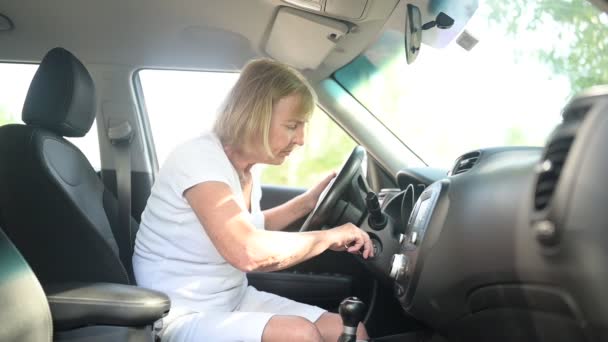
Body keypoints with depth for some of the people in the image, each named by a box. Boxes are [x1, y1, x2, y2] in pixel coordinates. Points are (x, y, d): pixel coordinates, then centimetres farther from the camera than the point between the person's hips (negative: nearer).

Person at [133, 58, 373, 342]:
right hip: (185, 318, -8)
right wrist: (330, 236, -23)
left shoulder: (246, 167, 4)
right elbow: (248, 252, -37)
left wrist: (308, 201, 10)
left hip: (237, 299, 8)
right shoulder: (198, 158, -22)